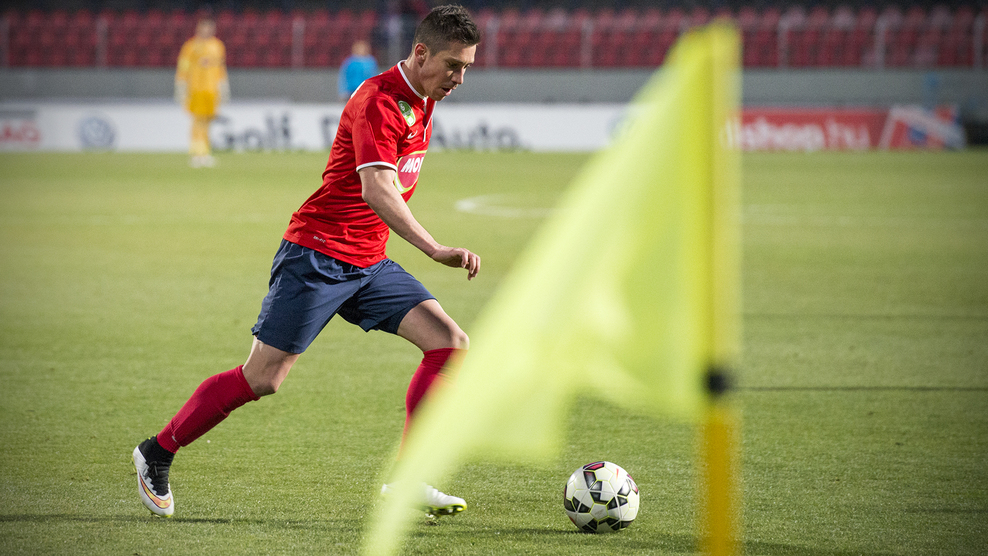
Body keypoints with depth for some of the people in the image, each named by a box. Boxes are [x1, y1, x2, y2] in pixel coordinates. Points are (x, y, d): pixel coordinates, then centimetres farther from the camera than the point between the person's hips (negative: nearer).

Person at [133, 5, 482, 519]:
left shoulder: (422, 101, 9)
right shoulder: (378, 101, -20)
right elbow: (376, 189, -35)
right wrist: (437, 250, -44)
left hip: (368, 264, 8)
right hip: (316, 256, -8)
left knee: (449, 344, -8)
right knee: (261, 379, -8)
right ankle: (157, 453, 12)